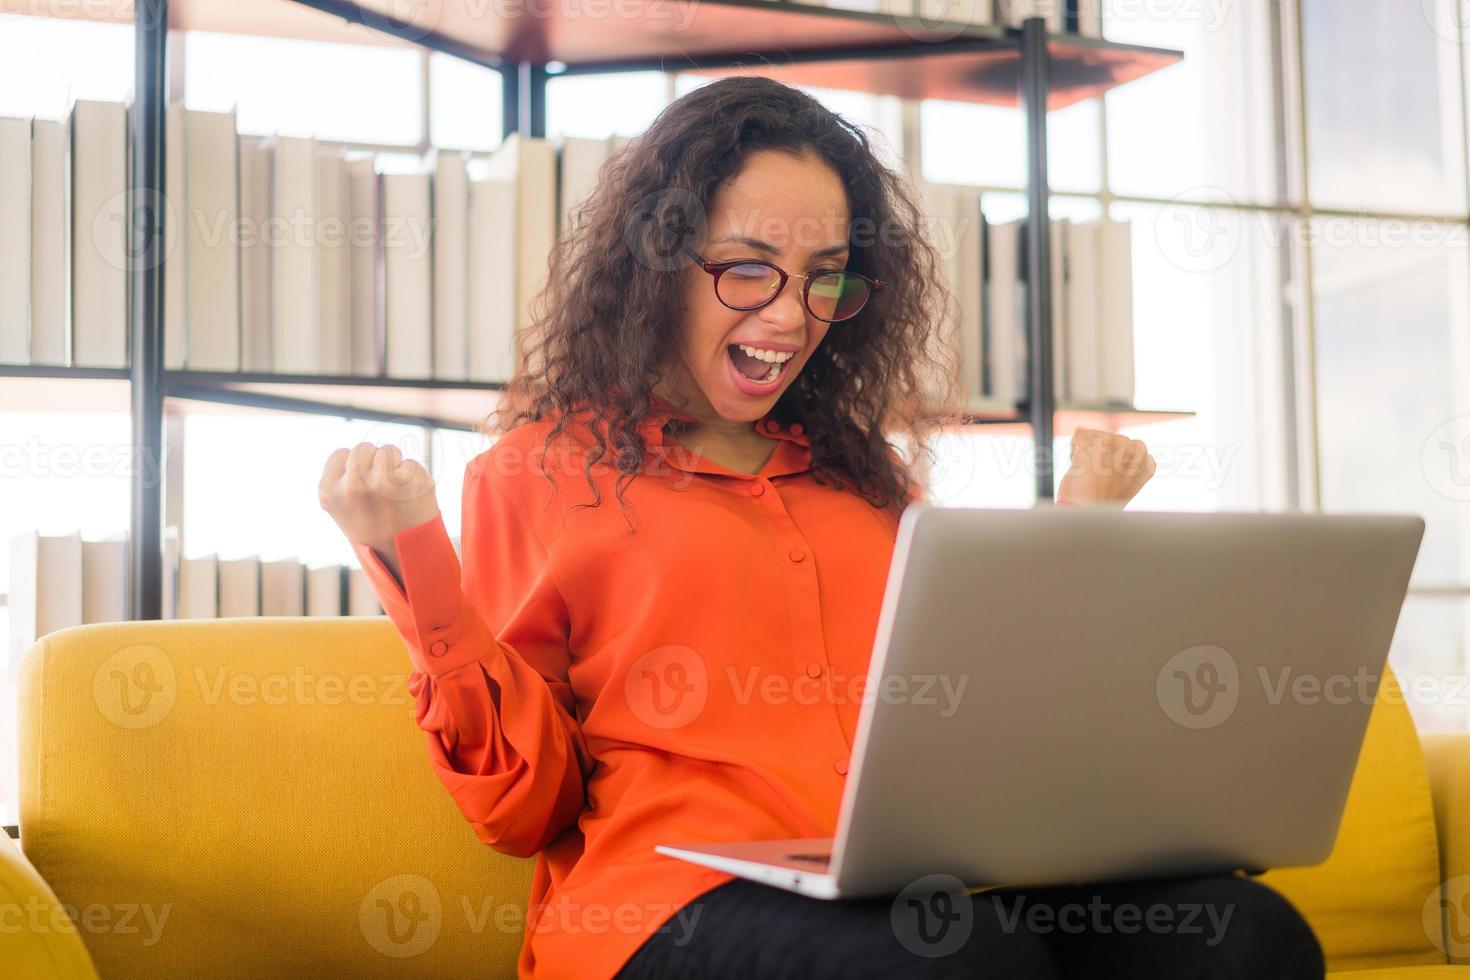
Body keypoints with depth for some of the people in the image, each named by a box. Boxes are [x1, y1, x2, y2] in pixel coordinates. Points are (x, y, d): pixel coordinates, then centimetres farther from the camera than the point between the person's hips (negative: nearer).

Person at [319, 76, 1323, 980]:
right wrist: (417, 565, -8)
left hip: (931, 892, 6)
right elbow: (523, 802, 5)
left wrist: (1076, 535, 24)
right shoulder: (540, 472, 10)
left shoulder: (864, 475, 23)